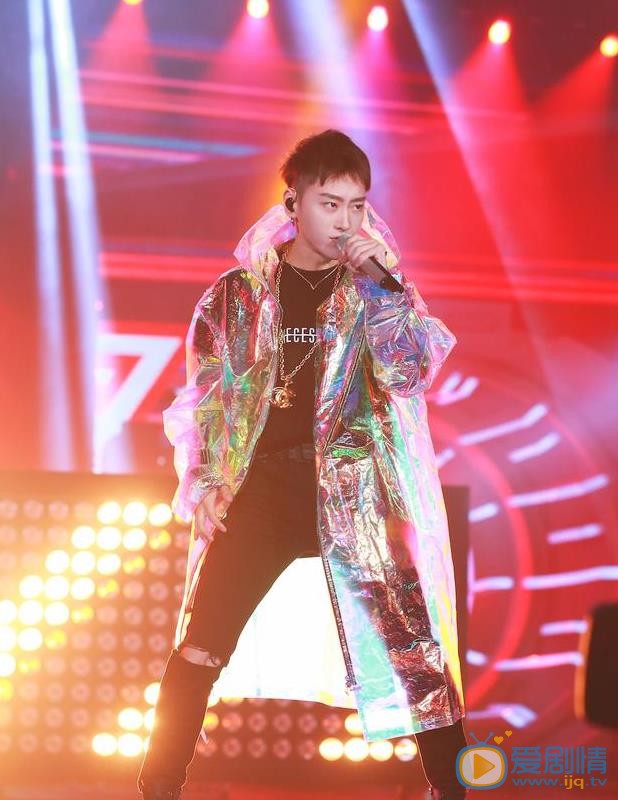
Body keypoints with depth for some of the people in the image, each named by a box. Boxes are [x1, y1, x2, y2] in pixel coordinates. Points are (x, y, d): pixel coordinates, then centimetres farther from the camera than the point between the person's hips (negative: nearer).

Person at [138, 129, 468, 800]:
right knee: (198, 652, -3)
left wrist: (382, 285, -14)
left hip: (352, 490, -1)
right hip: (260, 487, 1)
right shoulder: (242, 290, 8)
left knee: (412, 648, -6)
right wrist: (205, 480, 0)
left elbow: (406, 375, -7)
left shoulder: (376, 284, 7)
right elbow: (204, 393, 11)